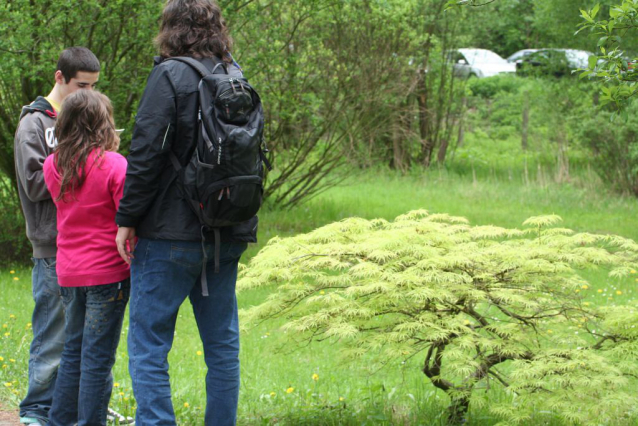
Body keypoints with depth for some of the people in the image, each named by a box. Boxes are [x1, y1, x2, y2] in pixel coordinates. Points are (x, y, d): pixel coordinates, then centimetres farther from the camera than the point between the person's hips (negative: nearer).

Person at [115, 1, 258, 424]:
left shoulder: (170, 76, -10)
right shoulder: (237, 79, 10)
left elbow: (147, 154, -14)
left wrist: (127, 219, -6)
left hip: (171, 234, -6)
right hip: (227, 236, 6)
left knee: (149, 342, 0)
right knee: (222, 342, 12)